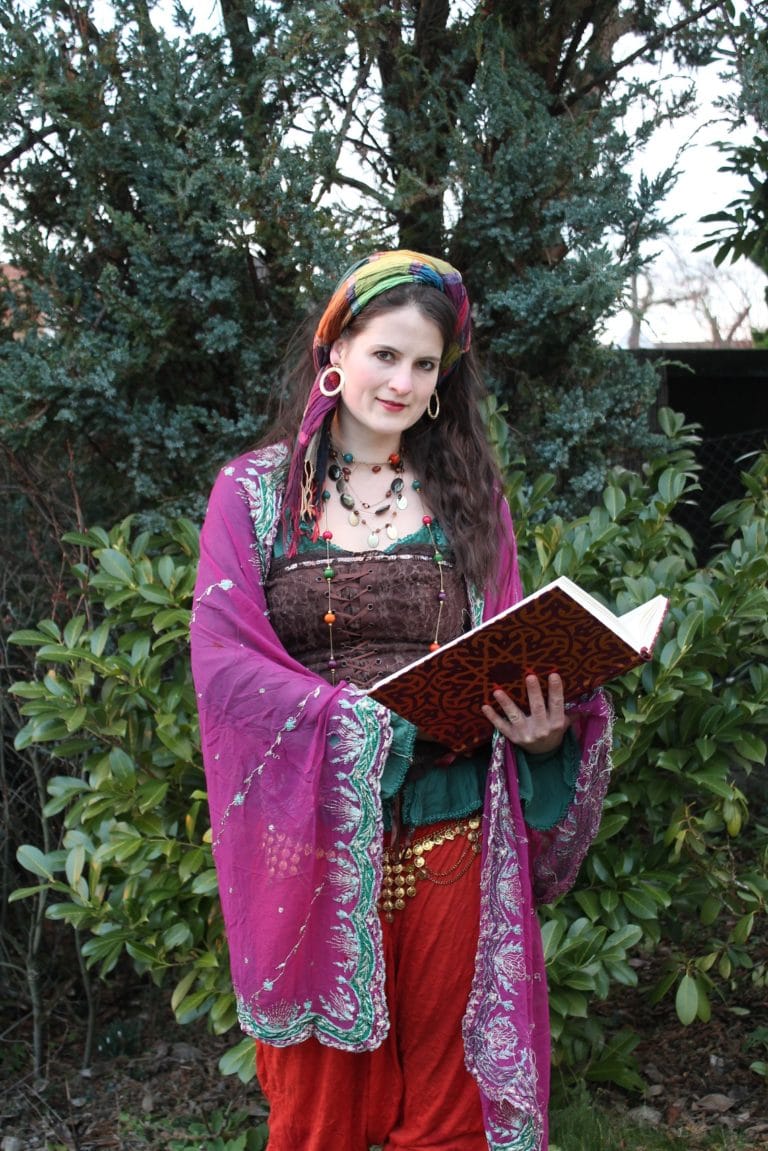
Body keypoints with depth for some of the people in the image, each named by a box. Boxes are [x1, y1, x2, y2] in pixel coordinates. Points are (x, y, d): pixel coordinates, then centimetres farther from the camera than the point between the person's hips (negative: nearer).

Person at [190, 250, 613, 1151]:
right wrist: (367, 722, -20)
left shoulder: (469, 495, 8)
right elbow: (222, 660, -8)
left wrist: (543, 730, -16)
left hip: (448, 841, 2)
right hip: (309, 838, -1)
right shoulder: (254, 491, 2)